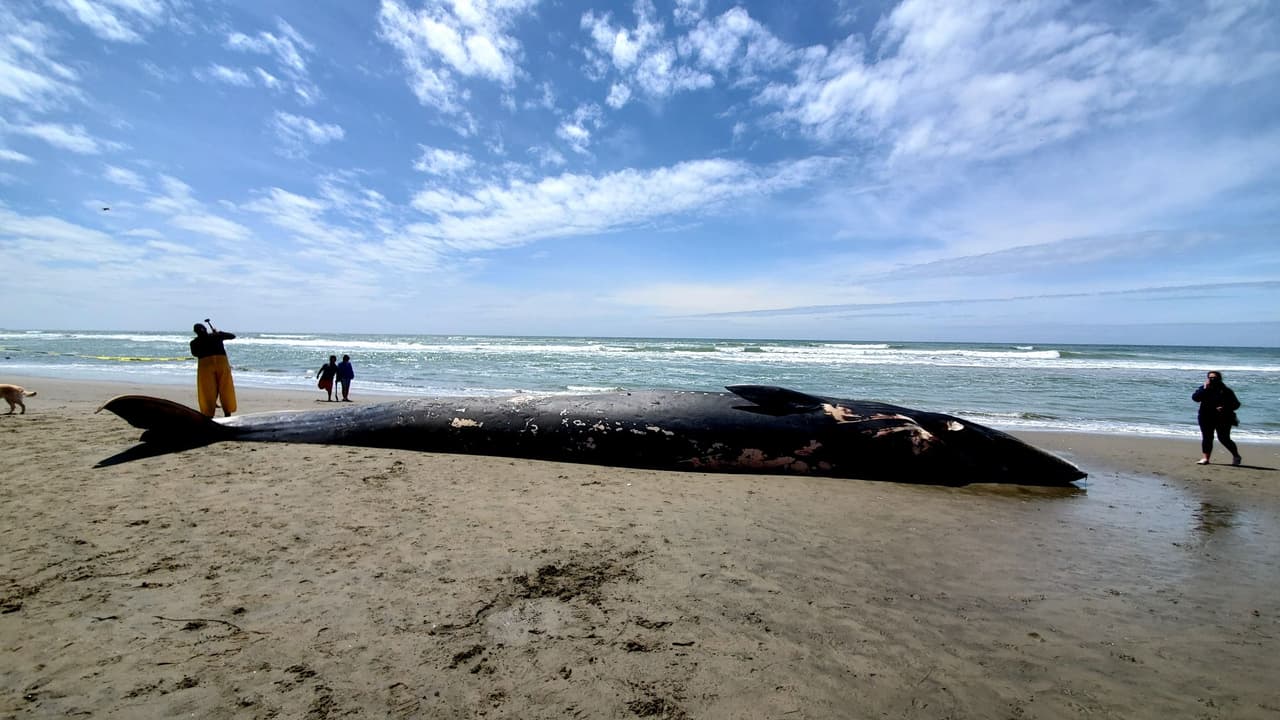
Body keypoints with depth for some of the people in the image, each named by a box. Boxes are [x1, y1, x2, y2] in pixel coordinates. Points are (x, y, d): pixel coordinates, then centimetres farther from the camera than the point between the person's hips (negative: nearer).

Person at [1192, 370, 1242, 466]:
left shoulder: (1226, 391, 1)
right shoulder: (1203, 389, 6)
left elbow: (1236, 404, 1)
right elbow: (1195, 397, -10)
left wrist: (1225, 408, -18)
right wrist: (1205, 389, -16)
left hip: (1223, 419, -2)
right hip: (1206, 419, 2)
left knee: (1224, 439, -1)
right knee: (1206, 438, 1)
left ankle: (1236, 456, 22)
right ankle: (1205, 458, 3)